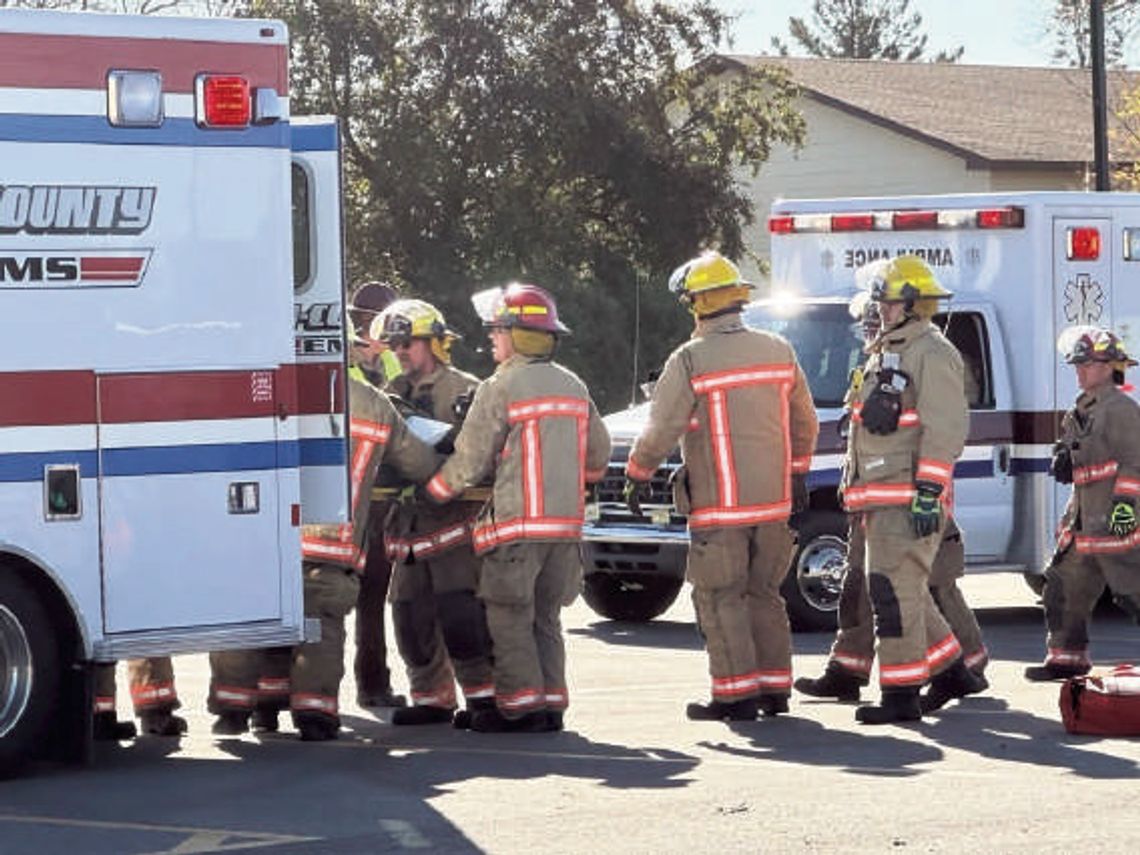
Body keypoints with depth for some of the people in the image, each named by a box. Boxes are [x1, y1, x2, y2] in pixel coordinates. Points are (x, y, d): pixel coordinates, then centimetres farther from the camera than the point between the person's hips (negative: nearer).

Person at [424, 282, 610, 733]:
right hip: (566, 522, 7)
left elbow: (469, 462, -7)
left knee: (509, 615, 0)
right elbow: (598, 456, 19)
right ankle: (551, 702, 12)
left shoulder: (501, 388, -9)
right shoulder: (573, 386, 13)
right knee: (545, 615, 14)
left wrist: (431, 492, 8)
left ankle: (520, 704, -4)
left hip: (518, 522, -7)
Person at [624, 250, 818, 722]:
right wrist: (798, 473, 28)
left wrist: (636, 476, 5)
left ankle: (736, 694, -2)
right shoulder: (778, 351, 6)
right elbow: (804, 421, 16)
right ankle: (774, 689, 17)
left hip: (718, 506, -6)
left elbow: (660, 431, -10)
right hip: (773, 501, 6)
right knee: (763, 594, 15)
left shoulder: (689, 361, -12)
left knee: (720, 599, 0)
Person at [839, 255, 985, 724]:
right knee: (905, 592, 15)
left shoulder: (931, 354, -12)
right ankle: (952, 674, 26)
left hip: (909, 500, -10)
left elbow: (945, 429, -19)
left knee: (894, 591, -11)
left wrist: (928, 492, -24)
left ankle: (901, 695, -8)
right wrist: (857, 490, 26)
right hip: (883, 499, 10)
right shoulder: (887, 352, 20)